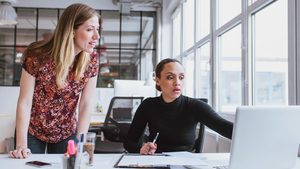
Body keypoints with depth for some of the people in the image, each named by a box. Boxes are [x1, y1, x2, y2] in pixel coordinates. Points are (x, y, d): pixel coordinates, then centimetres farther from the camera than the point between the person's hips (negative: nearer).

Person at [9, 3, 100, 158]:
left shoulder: (91, 59, -14)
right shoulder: (37, 56, -23)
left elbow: (86, 104, -11)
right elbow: (25, 101, -18)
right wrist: (21, 145, -22)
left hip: (67, 133, 3)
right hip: (31, 131, -2)